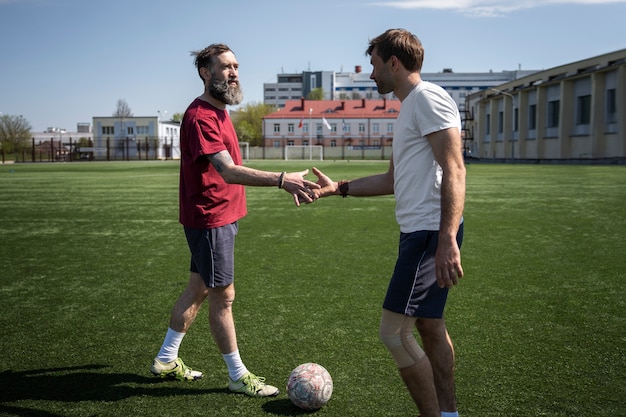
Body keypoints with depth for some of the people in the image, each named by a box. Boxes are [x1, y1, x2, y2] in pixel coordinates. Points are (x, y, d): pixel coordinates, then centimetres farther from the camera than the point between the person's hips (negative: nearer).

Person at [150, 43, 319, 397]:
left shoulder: (218, 112, 14)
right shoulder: (200, 117, -19)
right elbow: (228, 172, -32)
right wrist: (281, 179, -43)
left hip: (224, 218, 10)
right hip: (210, 219, -10)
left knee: (198, 289, 17)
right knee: (223, 297, 0)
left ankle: (167, 360, 30)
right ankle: (239, 376, 14)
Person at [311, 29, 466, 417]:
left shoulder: (428, 98, -10)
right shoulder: (409, 108, 21)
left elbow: (454, 171, -20)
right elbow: (393, 180, 27)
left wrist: (447, 239, -27)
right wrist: (338, 188, 24)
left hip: (431, 233, -10)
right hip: (418, 231, 10)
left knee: (394, 332, -7)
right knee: (430, 327, 15)